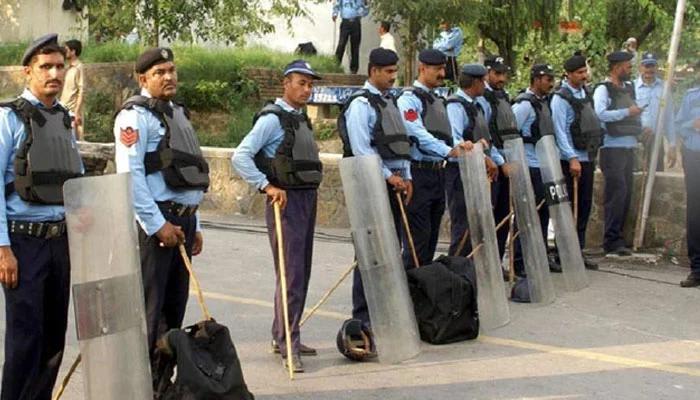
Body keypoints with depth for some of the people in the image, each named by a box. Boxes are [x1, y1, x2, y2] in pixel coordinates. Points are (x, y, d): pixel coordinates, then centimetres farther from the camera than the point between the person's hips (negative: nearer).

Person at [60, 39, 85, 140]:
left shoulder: (79, 67, -9)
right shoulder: (68, 69, 16)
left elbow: (82, 91, -14)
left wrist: (77, 112, -19)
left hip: (73, 111, -8)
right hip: (65, 110, 8)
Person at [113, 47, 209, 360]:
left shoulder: (178, 113, 20)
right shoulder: (136, 115, -8)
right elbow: (130, 174, -18)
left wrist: (194, 226, 20)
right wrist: (157, 225, -19)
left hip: (182, 220, 9)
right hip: (154, 221, -9)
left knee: (174, 306, 14)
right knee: (148, 307, -6)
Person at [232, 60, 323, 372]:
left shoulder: (301, 119, 16)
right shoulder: (272, 119, -11)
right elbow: (240, 157, -19)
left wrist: (311, 193, 14)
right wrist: (267, 186, -23)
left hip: (308, 199, 9)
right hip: (286, 201, -9)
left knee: (301, 273, 13)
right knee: (291, 274, -10)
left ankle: (282, 337, 23)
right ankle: (288, 345, -5)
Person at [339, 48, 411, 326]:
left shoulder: (390, 102, 17)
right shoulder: (360, 104, -10)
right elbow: (361, 149, -17)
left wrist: (406, 177, 12)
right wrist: (389, 177, -15)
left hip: (394, 182, 8)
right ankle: (363, 314, 2)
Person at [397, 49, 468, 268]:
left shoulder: (438, 101, 20)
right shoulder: (410, 99, -7)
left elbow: (447, 137, 18)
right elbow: (419, 135, -19)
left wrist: (460, 146, -2)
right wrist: (449, 151, -26)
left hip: (438, 172, 9)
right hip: (419, 173, -9)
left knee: (431, 237, 12)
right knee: (418, 236, -8)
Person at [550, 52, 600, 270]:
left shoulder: (585, 93, 13)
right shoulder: (561, 97, -11)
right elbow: (560, 131, -15)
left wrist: (592, 155, 15)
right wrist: (572, 159, -19)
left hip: (587, 158, 8)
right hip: (571, 161, -8)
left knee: (585, 206, 10)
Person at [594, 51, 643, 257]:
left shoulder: (629, 88, 18)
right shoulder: (603, 89, -6)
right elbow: (600, 114, -20)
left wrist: (640, 128, 15)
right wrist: (627, 112, -16)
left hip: (629, 147, 8)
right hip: (612, 147, -8)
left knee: (626, 193, 8)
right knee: (617, 192, -12)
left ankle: (615, 239, 15)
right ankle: (612, 242, -9)